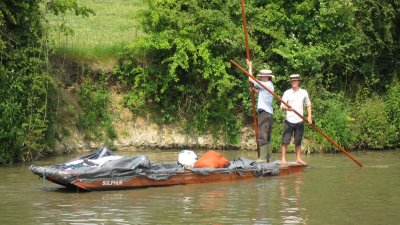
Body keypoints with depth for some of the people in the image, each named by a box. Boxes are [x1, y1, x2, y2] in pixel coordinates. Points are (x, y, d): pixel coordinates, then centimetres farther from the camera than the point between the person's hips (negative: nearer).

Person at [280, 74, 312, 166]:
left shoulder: (304, 92, 6)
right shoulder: (287, 93, -1)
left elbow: (308, 105, 16)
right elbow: (282, 106, -5)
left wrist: (309, 116, 5)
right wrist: (287, 108, -28)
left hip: (299, 121, 2)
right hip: (289, 121, -2)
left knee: (298, 141, 11)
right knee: (285, 140, -7)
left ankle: (298, 158, 21)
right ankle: (283, 159, -4)